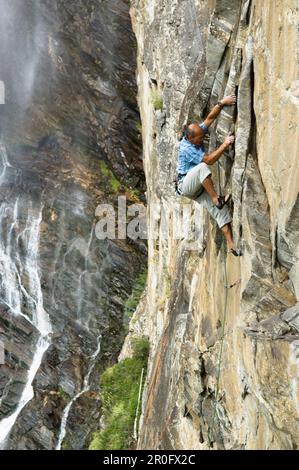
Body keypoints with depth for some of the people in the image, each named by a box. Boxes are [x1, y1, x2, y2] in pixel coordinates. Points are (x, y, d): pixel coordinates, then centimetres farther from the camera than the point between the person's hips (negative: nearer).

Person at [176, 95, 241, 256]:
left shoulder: (197, 135, 0)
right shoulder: (186, 148, -23)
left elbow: (210, 117, 1)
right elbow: (209, 160, -27)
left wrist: (222, 103, -13)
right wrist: (225, 145, -26)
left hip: (199, 187, 8)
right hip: (185, 185, -8)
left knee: (220, 210, -8)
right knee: (203, 168, -38)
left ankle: (231, 245, -9)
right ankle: (217, 200, -29)